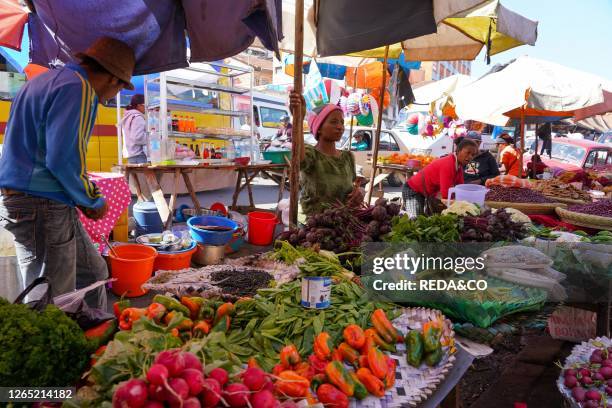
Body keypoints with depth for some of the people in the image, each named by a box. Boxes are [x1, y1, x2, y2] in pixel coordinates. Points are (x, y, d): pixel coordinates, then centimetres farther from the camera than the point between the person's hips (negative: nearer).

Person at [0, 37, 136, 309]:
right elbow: (63, 158, -25)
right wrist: (95, 201, -7)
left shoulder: (46, 80, 19)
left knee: (94, 272, 18)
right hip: (42, 207, -10)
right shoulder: (78, 88, -14)